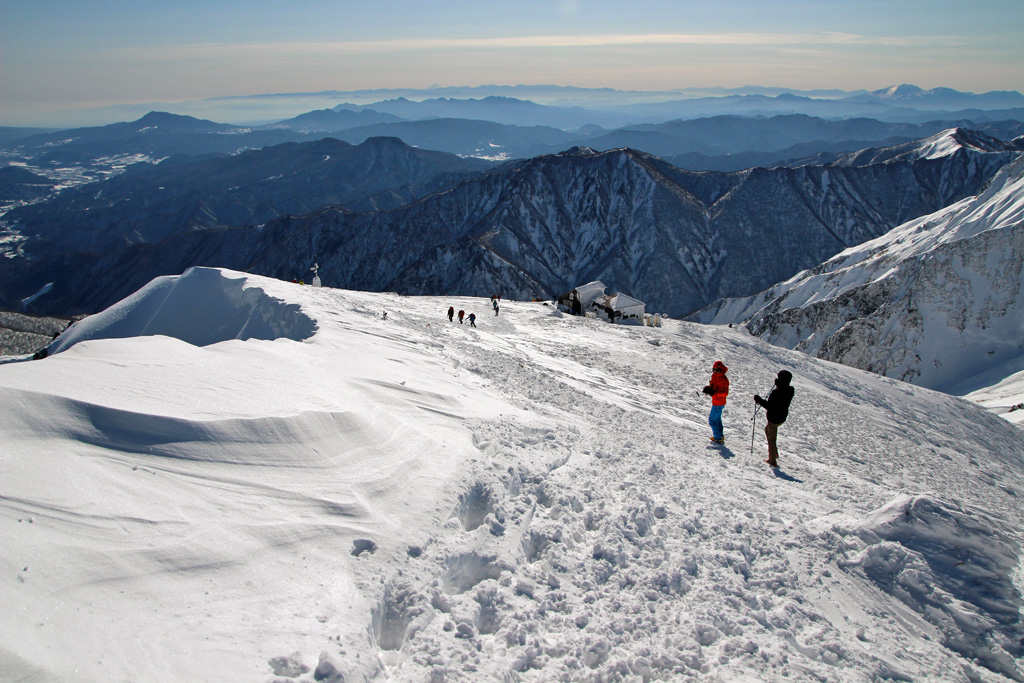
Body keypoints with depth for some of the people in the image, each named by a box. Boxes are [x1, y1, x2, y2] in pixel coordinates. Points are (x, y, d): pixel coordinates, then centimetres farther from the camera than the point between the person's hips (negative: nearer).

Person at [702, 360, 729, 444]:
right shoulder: (714, 376, 6)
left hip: (718, 403, -10)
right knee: (717, 419, 21)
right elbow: (713, 385, 18)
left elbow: (725, 393, -27)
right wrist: (708, 388, -4)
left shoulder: (723, 379, -22)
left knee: (712, 420, -5)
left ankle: (718, 438, 3)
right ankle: (720, 436, 34)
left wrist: (715, 393, -35)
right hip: (716, 402, 10)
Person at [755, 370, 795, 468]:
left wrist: (758, 399, -19)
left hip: (774, 418, -8)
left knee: (771, 439, 7)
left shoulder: (776, 392, -30)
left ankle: (772, 460, 18)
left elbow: (769, 406, -28)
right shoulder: (790, 390, -5)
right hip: (782, 417, 9)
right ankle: (775, 452, 37)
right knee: (767, 429, 31)